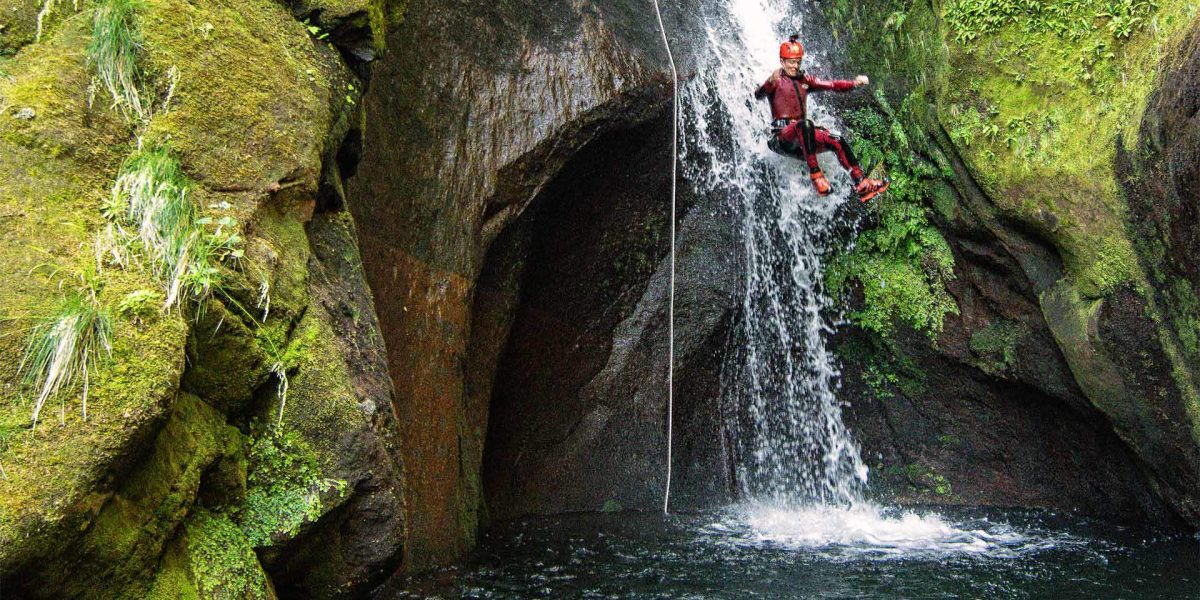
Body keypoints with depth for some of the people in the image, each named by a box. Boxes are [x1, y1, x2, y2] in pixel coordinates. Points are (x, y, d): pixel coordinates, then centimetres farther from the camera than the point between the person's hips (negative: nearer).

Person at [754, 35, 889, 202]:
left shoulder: (804, 80, 18)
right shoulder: (776, 79, -1)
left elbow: (831, 85, 15)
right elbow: (758, 96, -20)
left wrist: (855, 83, -2)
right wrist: (770, 83, -41)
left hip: (801, 138, 6)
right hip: (782, 137, -6)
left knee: (838, 142, -11)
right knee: (805, 124, -37)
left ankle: (862, 185, -14)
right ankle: (815, 175, -39)